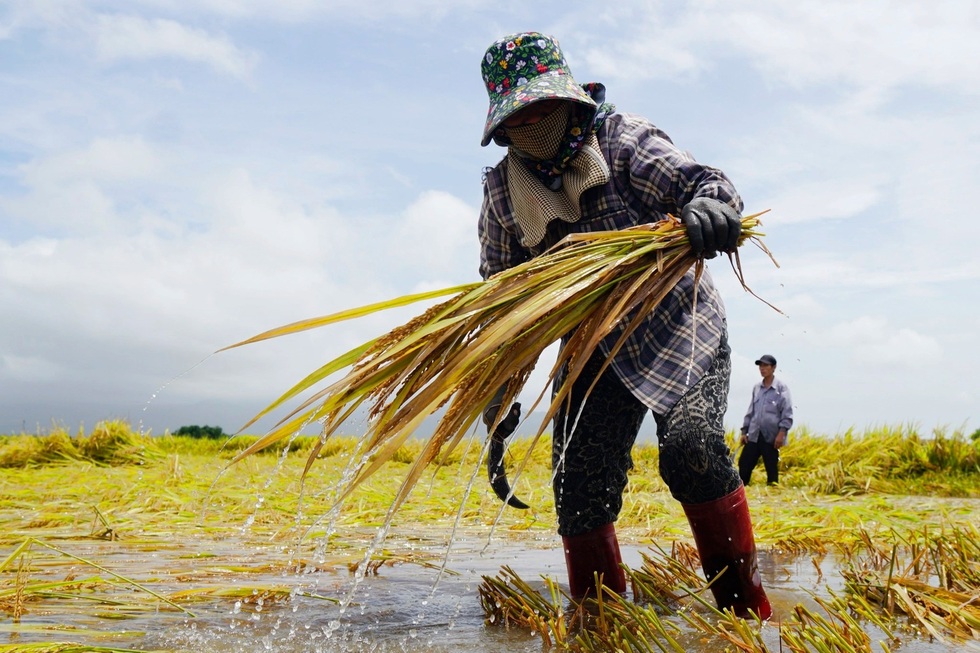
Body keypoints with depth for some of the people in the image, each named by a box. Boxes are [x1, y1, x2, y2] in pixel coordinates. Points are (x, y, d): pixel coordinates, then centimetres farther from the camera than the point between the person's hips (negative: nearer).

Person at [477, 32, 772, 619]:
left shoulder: (621, 137, -10)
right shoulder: (502, 190, -1)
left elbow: (699, 180, -25)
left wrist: (708, 203, -52)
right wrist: (497, 406, -2)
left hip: (678, 327, -3)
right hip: (592, 347, 3)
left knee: (691, 447, -26)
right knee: (580, 495, -5)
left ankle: (748, 612, -11)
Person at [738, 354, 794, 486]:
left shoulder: (781, 388, -2)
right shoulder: (756, 387, 14)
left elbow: (787, 413, -7)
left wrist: (781, 433, -15)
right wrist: (744, 431, 14)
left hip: (771, 437, -5)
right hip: (754, 435, 5)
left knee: (771, 470, 3)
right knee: (743, 464, 1)